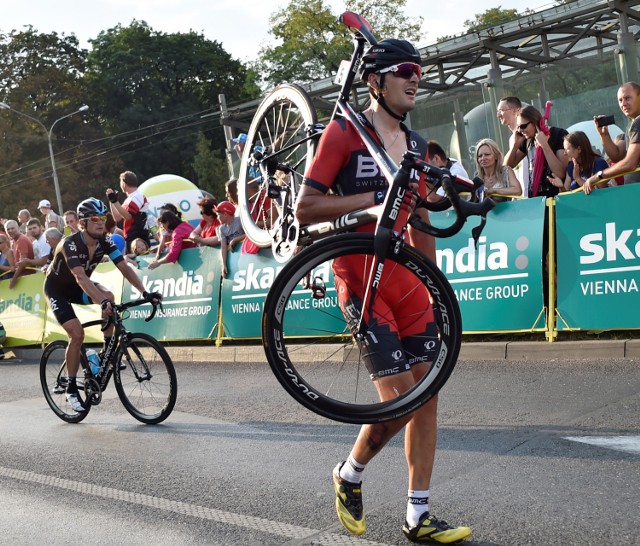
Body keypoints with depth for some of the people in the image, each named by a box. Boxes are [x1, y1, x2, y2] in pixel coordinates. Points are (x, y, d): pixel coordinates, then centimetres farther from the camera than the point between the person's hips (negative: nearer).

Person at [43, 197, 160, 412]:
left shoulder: (105, 242, -16)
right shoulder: (70, 244, -33)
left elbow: (124, 268, -22)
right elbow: (80, 277, -46)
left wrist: (145, 293, -36)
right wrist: (102, 302, -59)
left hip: (77, 288, 5)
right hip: (57, 289, -5)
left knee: (108, 296, -26)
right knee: (77, 334, -20)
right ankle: (71, 389, -3)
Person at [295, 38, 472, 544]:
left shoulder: (416, 145, 13)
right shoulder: (344, 131, -7)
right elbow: (306, 209, -13)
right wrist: (376, 196, -18)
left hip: (405, 275, 7)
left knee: (427, 392, 4)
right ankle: (349, 475, 20)